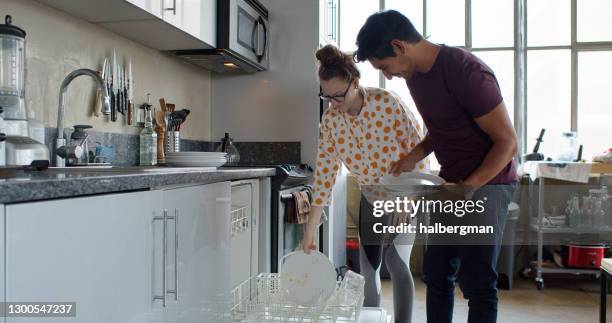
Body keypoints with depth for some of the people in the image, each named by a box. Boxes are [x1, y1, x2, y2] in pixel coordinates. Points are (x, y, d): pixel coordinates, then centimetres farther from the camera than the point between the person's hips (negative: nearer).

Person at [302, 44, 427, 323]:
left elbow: (416, 146, -17)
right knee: (368, 266, 4)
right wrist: (309, 233, -13)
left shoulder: (387, 103, -25)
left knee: (395, 261, -11)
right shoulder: (330, 119, -12)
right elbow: (324, 174, -11)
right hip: (370, 193, 4)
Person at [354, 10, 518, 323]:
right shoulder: (415, 74, 4)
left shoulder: (467, 72, -22)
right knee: (436, 274, 11)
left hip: (486, 182, -8)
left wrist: (469, 187, -23)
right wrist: (415, 156, 0)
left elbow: (507, 142, -17)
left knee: (477, 281, -3)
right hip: (451, 182, 8)